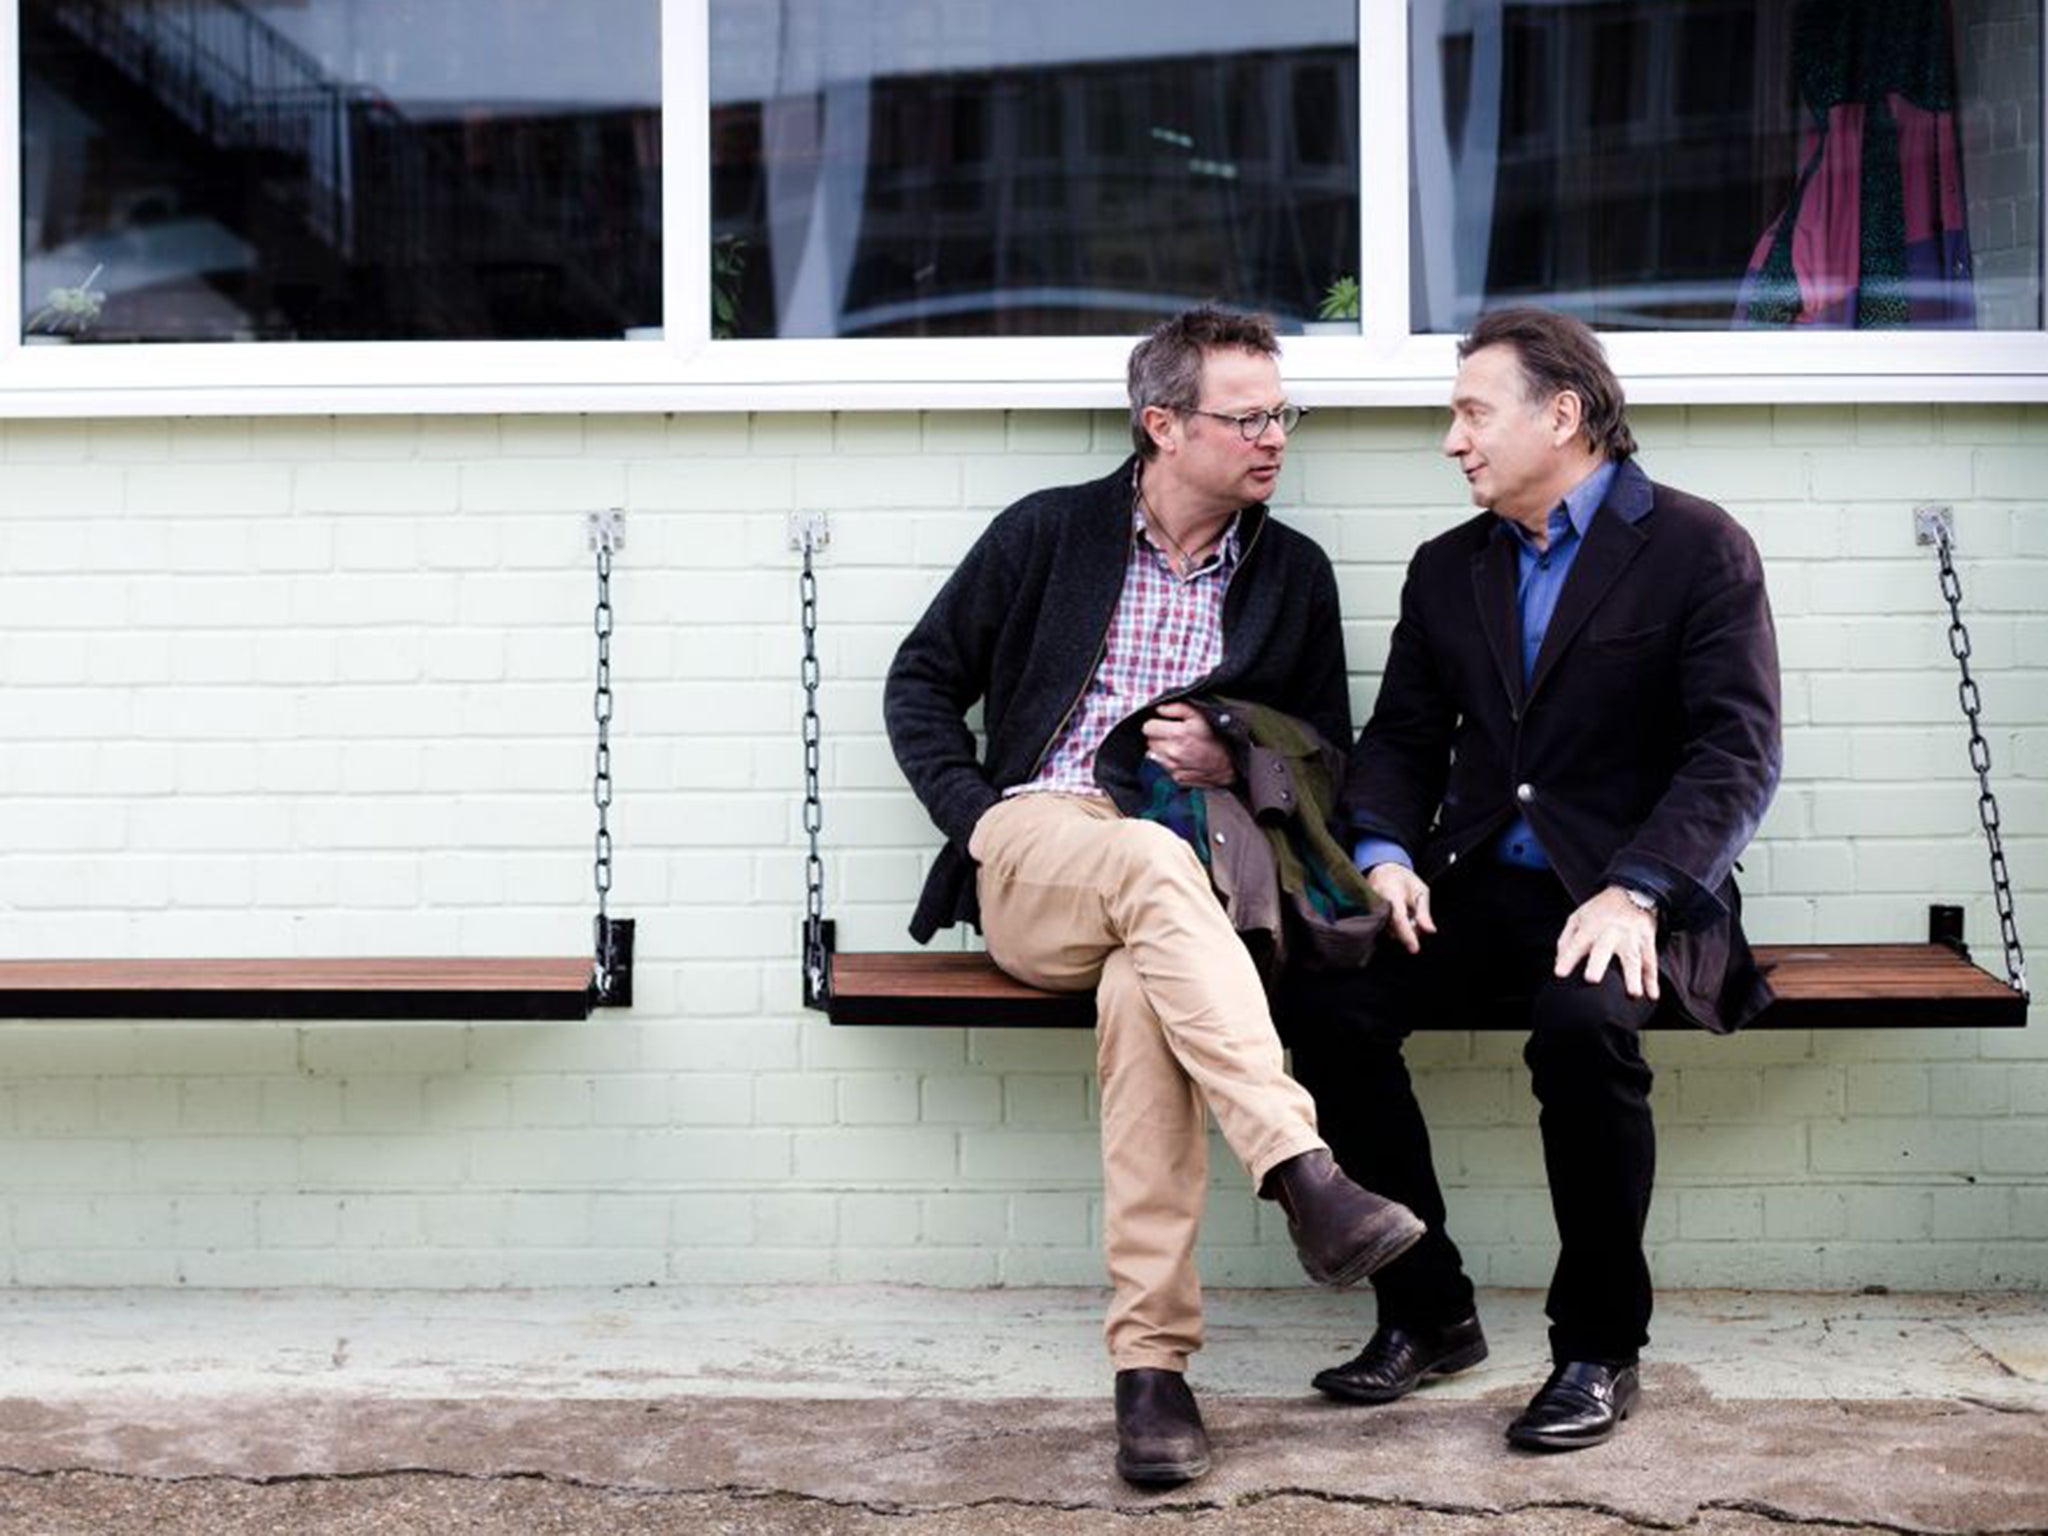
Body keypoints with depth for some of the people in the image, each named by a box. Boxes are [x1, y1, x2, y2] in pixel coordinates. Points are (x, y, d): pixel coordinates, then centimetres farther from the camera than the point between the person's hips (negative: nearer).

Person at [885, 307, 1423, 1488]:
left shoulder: (1293, 574, 12)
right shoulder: (1049, 532, 8)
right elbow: (924, 681, 12)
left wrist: (1235, 766, -5)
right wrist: (974, 813, -3)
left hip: (1182, 879, 1)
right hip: (1032, 852, 0)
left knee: (1144, 991, -37)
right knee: (1153, 862, -38)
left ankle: (1153, 1361, -39)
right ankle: (1304, 1174, -49)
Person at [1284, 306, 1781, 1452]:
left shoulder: (1698, 548, -1)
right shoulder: (1449, 570, 17)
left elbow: (1739, 754, -10)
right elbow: (1400, 741, 15)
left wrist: (1634, 893, -23)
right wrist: (1384, 855, -7)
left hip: (1636, 903, -5)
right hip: (1481, 893, 5)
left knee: (1584, 1024, -36)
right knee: (1330, 1001, -23)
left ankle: (1600, 1347, -15)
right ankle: (1428, 1314, -7)